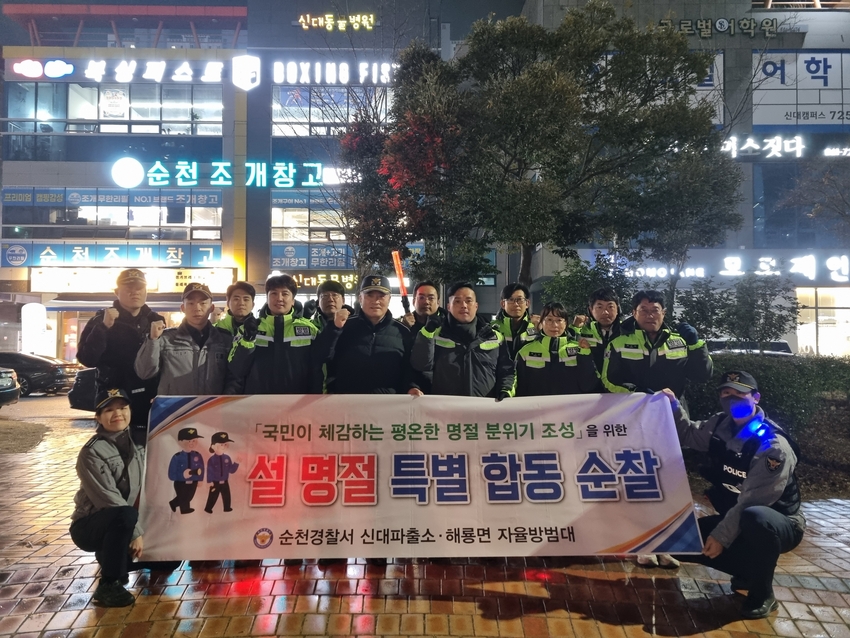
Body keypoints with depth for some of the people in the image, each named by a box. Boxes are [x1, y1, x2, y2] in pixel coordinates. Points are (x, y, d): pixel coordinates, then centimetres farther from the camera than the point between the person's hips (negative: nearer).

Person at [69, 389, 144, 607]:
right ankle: (108, 586, -20)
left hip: (121, 525, 6)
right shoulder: (92, 453, -18)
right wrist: (135, 532, -22)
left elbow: (145, 486, 7)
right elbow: (108, 500, -22)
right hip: (90, 525, -6)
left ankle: (110, 556, 19)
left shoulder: (135, 442, 2)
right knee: (126, 515, -37)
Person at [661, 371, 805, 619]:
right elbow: (689, 435, 14)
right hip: (737, 518, 7)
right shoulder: (721, 425, -3)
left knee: (753, 518, -41)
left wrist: (721, 536, -23)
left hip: (779, 524, -7)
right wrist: (673, 407, -4)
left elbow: (752, 501, -25)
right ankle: (749, 572, 13)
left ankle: (762, 594, -14)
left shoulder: (773, 445, -24)